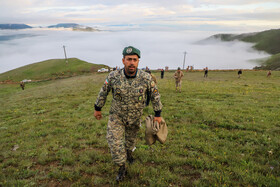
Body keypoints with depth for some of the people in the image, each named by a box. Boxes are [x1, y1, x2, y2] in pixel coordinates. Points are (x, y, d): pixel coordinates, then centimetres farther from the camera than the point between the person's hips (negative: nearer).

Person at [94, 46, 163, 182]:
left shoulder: (146, 78, -22)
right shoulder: (113, 77, -21)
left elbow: (155, 95, -8)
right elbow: (103, 92, -4)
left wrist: (158, 114, -5)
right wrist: (97, 109, 6)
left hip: (135, 116, 1)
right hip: (116, 116, -1)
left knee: (131, 137, 23)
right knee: (114, 141, -7)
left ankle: (129, 152, 56)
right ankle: (121, 168, 16)